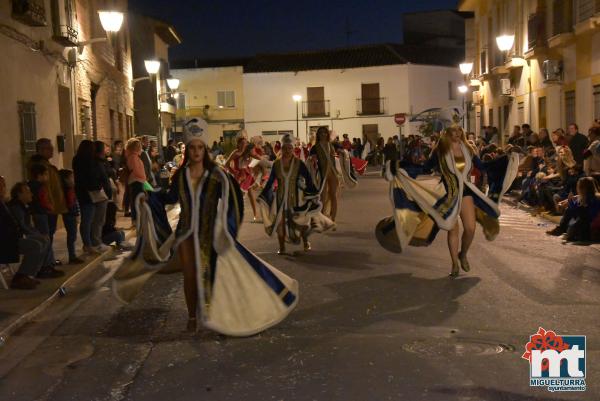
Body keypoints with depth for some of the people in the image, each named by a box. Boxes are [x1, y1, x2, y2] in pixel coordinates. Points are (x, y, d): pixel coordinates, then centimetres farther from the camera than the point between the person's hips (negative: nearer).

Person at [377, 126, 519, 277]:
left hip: (465, 192, 3)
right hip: (448, 194, -2)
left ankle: (463, 255, 23)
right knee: (452, 229, 3)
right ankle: (455, 263, 20)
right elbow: (424, 169, -6)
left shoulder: (467, 150, 4)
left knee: (470, 228, -6)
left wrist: (505, 161, 11)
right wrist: (402, 174, -17)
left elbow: (481, 166, 12)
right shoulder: (440, 151, -6)